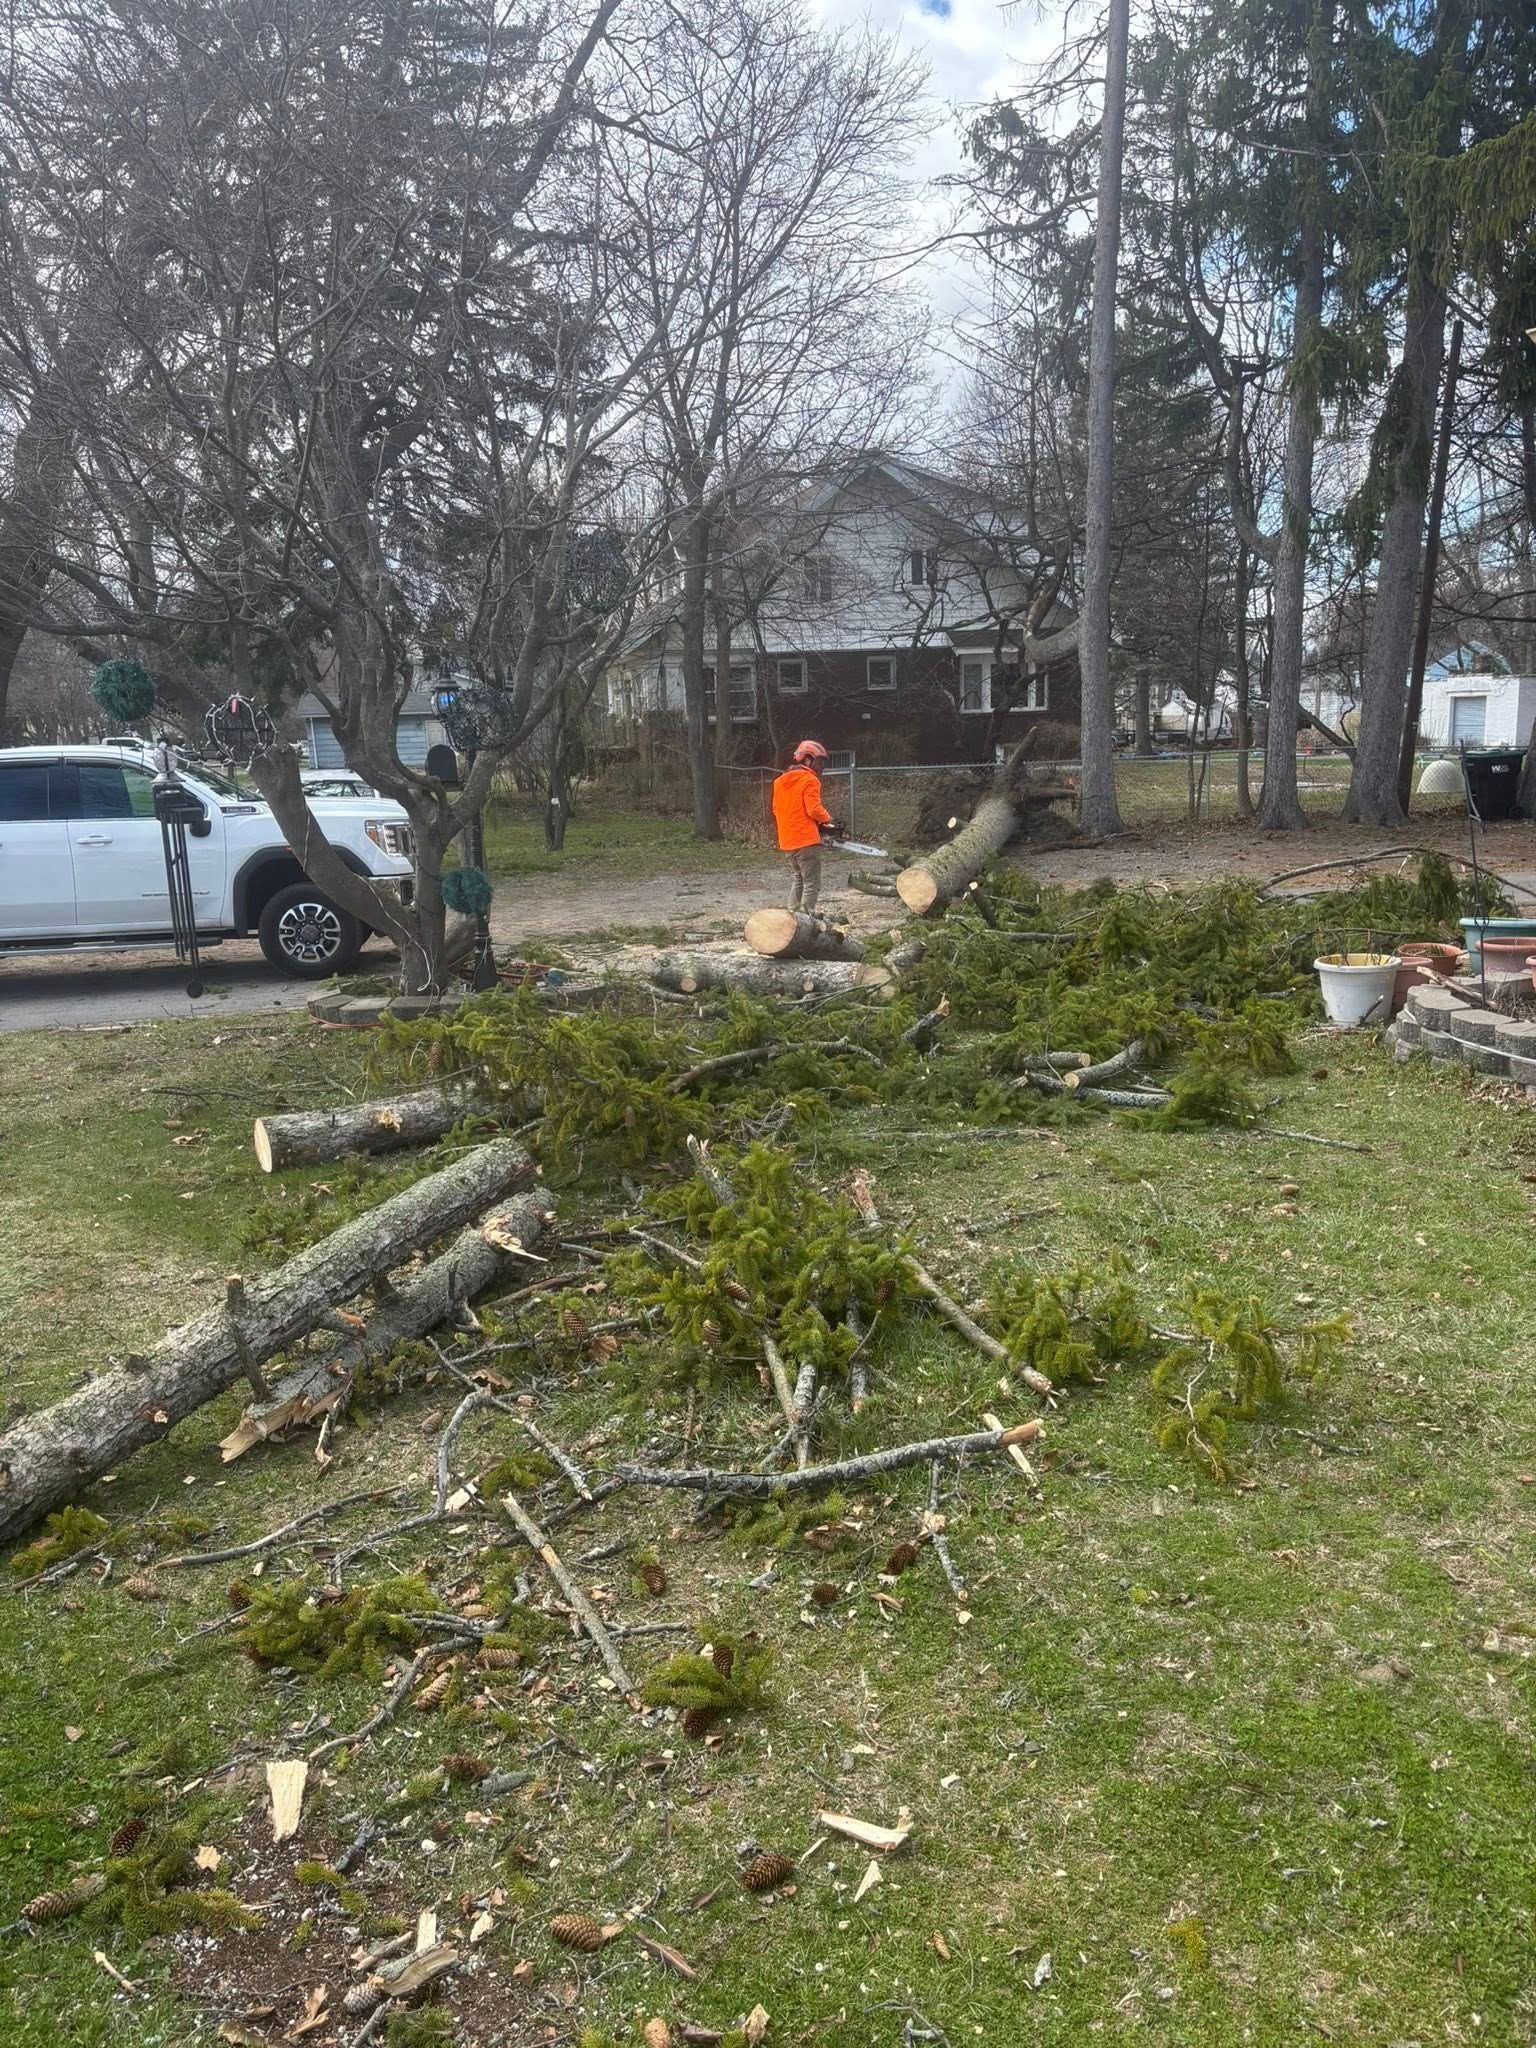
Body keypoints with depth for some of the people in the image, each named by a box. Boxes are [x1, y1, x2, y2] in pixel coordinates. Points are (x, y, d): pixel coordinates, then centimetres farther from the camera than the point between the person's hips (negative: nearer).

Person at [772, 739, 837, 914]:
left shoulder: (781, 780, 13)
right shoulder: (809, 779, -11)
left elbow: (776, 809, 17)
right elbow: (814, 809, -18)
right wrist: (827, 818, 0)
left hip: (787, 840, 8)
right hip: (806, 839, -8)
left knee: (797, 879, 20)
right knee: (812, 883, -4)